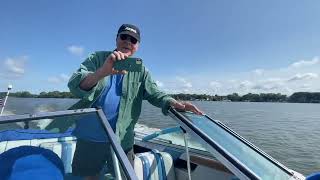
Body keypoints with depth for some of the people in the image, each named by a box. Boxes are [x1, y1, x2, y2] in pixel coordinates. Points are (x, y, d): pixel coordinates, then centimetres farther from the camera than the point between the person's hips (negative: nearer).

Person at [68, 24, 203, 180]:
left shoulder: (141, 71, 3)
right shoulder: (97, 59, -4)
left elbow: (154, 93, -5)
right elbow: (74, 85, -18)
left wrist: (173, 103, -27)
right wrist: (103, 72, -39)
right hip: (89, 137, 0)